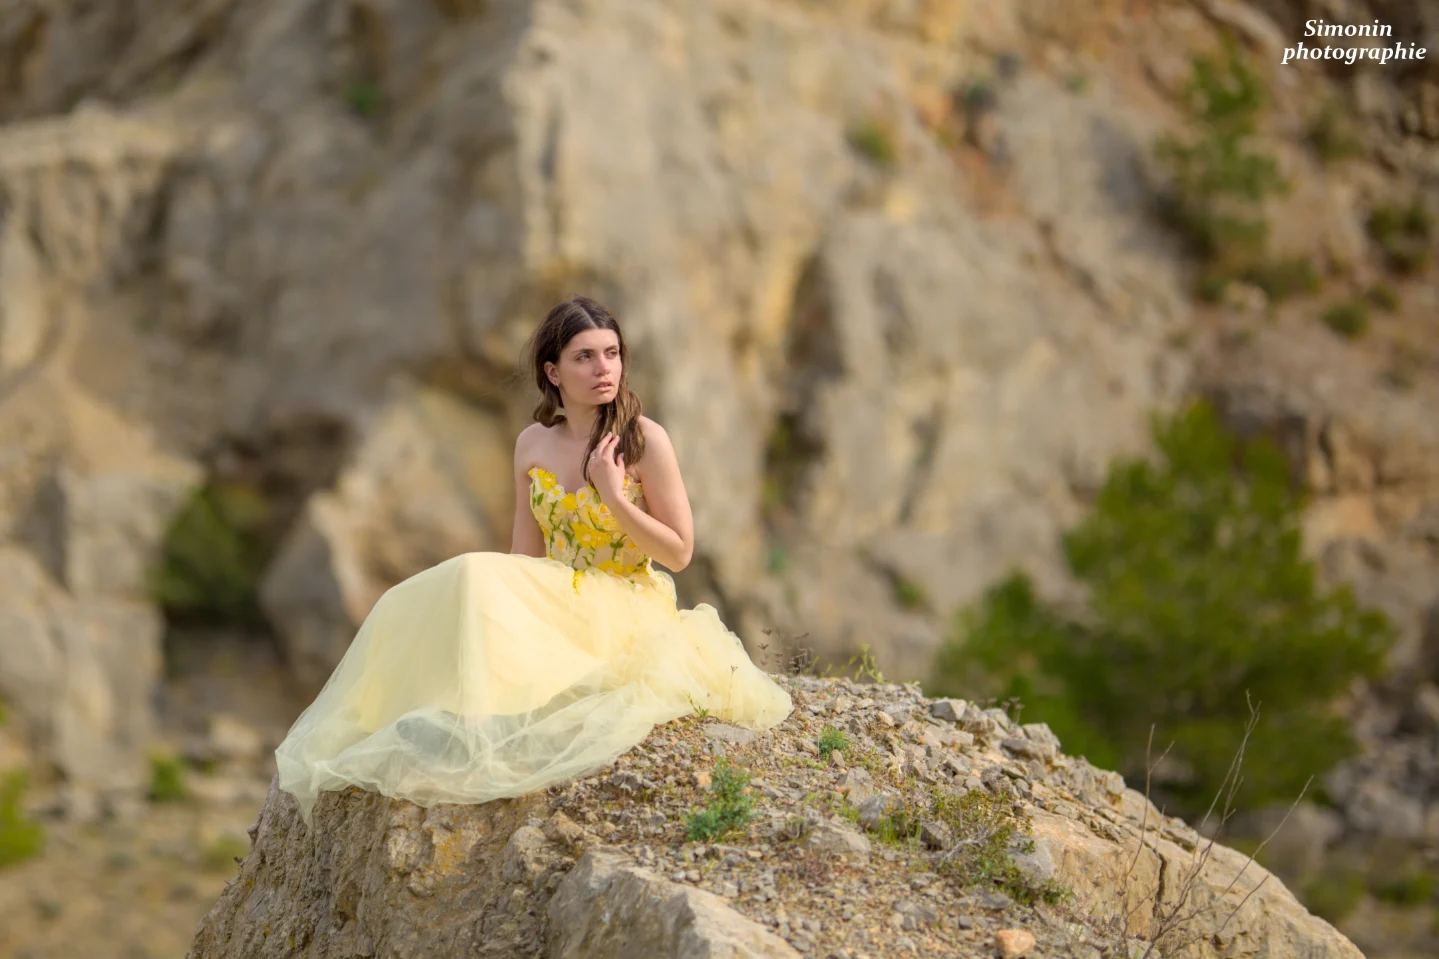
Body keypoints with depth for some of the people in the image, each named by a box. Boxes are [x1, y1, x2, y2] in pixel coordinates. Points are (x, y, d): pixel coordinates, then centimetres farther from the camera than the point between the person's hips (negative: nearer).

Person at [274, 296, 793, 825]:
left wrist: (613, 496, -17)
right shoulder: (532, 444, 6)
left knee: (477, 577, -26)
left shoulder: (645, 440, -8)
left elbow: (679, 552, -7)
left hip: (625, 613, -6)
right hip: (556, 601, 6)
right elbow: (525, 556, 10)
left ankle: (467, 728, -28)